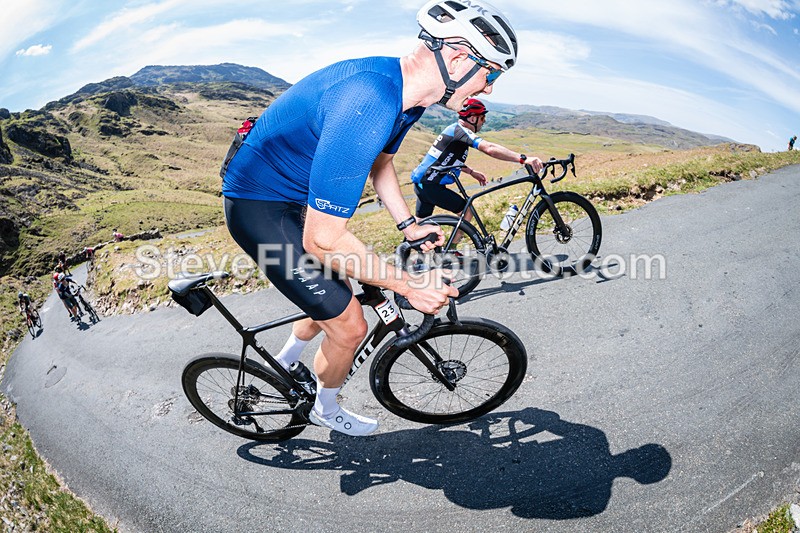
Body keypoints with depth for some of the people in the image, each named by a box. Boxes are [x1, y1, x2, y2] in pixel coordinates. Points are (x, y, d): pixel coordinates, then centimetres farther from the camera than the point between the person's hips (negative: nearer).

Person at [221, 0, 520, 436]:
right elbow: (323, 240, -34)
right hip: (259, 208, -9)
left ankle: (282, 367, 49)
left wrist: (408, 225, 9)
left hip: (299, 199, 9)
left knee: (333, 296, 21)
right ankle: (325, 410, 29)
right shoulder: (367, 106, -36)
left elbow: (381, 160, 16)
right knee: (349, 326, -3)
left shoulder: (405, 90, -3)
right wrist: (409, 285, -24)